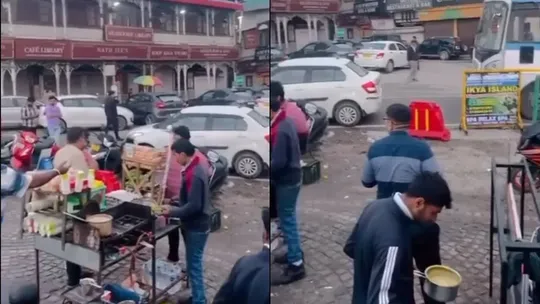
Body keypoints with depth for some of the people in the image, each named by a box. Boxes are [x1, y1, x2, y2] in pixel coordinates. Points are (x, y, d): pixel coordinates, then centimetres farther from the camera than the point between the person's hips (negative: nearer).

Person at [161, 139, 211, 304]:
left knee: (194, 266, -1)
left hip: (196, 227, -10)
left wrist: (172, 212, -15)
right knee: (194, 264, 19)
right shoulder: (196, 168, 8)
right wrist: (174, 207, 12)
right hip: (195, 225, 10)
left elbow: (193, 206, -26)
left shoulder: (193, 175, -24)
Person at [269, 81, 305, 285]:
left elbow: (278, 162, -26)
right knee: (288, 219, 21)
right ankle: (295, 253, 36)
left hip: (286, 181, -9)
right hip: (290, 178, 9)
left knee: (287, 221, 0)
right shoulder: (285, 121, 4)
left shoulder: (279, 129, -26)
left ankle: (295, 266, 9)